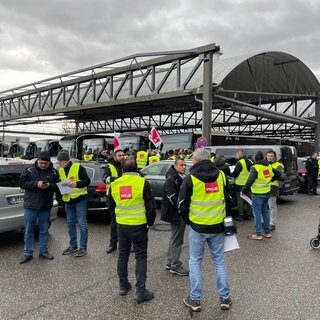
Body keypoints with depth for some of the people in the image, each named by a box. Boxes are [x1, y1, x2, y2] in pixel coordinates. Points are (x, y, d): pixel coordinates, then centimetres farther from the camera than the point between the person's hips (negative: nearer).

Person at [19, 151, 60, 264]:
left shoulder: (54, 172, 1)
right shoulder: (29, 170, -3)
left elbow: (58, 186, 3)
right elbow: (22, 183, -5)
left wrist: (49, 185, -18)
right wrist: (36, 184, -18)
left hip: (46, 206, 2)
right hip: (30, 205, -1)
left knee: (44, 230, 11)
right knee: (29, 230, 5)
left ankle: (43, 251, 23)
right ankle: (27, 253, 15)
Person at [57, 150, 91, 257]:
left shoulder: (78, 167, -11)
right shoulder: (60, 170, 9)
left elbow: (87, 181, -13)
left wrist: (76, 184, -28)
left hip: (80, 199, -7)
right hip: (67, 200, 7)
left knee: (82, 223, -1)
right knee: (70, 223, 14)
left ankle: (83, 247, 8)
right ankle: (73, 245, 26)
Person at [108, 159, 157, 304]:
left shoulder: (114, 184, 2)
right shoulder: (142, 182, -11)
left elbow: (111, 205, 12)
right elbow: (151, 205, -9)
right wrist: (150, 222, 3)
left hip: (121, 225, 4)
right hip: (139, 225, -4)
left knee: (123, 255, 18)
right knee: (140, 257, 4)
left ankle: (123, 285, 28)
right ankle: (140, 291, 5)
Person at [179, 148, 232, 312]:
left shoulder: (191, 178, -11)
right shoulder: (221, 175, 1)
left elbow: (182, 204, -5)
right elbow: (228, 200, 11)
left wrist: (188, 220, 12)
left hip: (197, 227, -3)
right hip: (217, 226, 3)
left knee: (195, 262, 11)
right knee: (219, 261, 15)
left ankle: (195, 300, 18)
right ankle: (225, 298, 23)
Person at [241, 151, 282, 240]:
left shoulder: (255, 167, -14)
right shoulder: (269, 166, 7)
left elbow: (250, 181, -20)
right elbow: (279, 174, 20)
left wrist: (244, 190, -11)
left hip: (257, 194, -7)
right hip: (266, 193, 7)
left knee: (257, 214, -1)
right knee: (265, 212, 16)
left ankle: (258, 234, 3)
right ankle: (267, 232, 23)